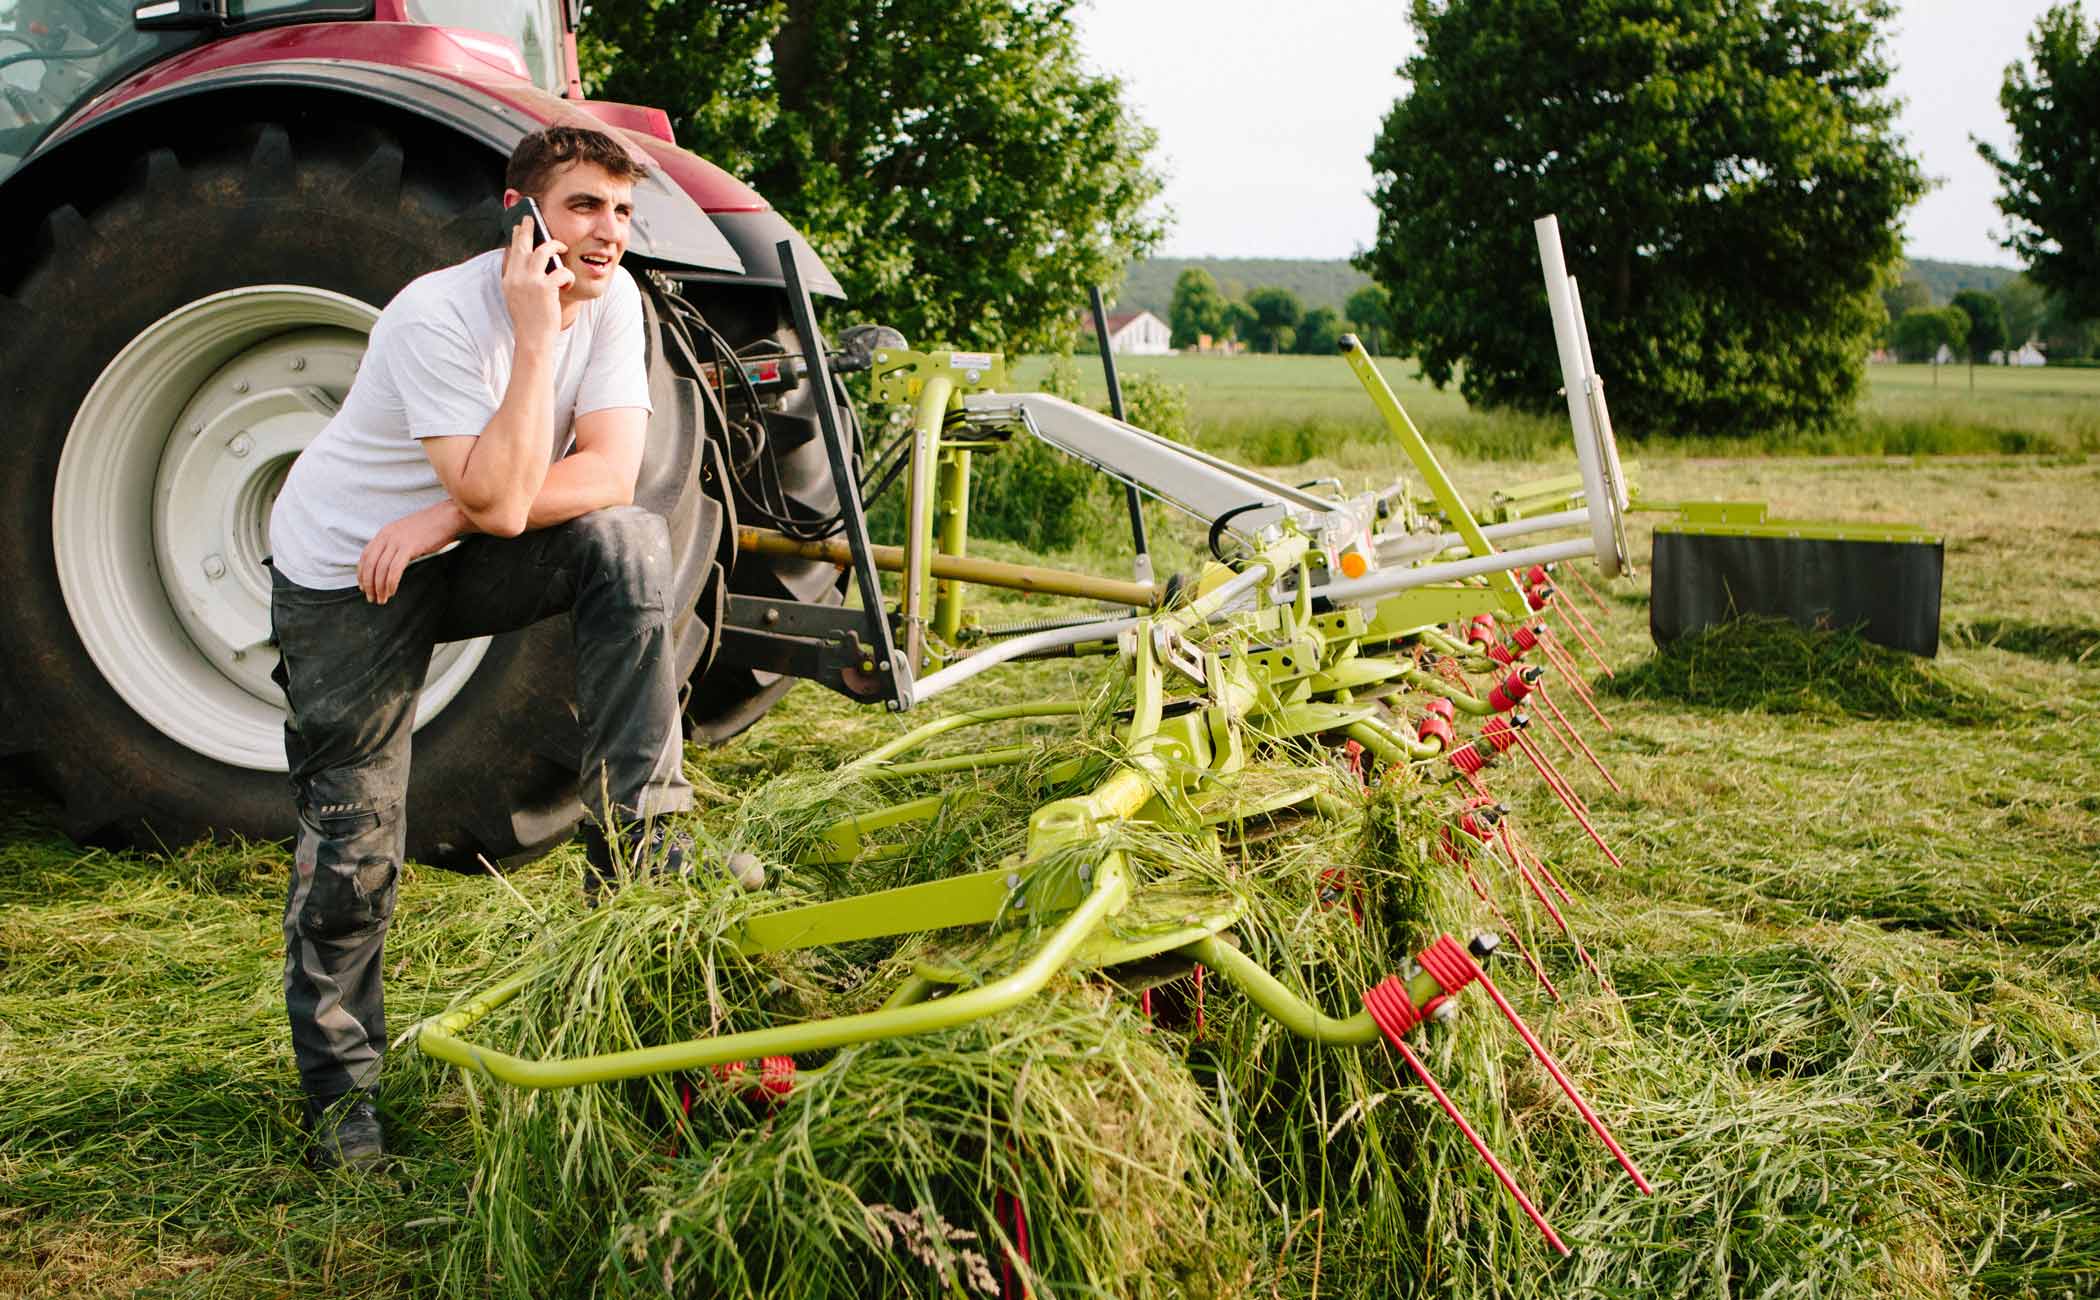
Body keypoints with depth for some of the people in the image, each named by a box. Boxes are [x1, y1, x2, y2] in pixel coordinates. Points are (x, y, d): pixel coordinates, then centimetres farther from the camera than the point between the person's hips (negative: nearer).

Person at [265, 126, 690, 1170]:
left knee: (630, 547, -25)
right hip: (343, 571, -4)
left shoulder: (612, 300, -10)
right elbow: (499, 502, -34)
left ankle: (632, 850, -21)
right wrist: (534, 338, -36)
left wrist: (441, 521, -26)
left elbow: (610, 474, -19)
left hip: (465, 559, 4)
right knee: (353, 841, -2)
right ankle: (338, 1094, 18)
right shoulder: (439, 317, -27)